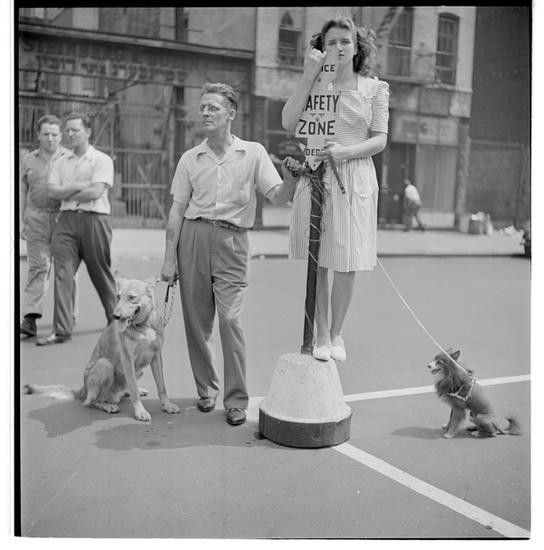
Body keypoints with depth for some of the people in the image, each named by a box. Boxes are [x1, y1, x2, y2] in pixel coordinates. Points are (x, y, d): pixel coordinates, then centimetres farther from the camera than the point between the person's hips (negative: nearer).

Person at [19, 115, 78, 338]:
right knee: (38, 267, -5)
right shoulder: (28, 160, 12)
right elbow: (22, 192, 15)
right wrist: (20, 220, 8)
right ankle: (30, 318, -9)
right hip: (36, 219, 1)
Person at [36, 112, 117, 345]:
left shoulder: (102, 160, 1)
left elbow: (96, 192, -12)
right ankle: (62, 330, -5)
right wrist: (79, 186, -7)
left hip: (94, 219, -4)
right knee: (62, 273, -6)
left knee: (100, 272, 5)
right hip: (66, 220, 4)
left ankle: (116, 319, 24)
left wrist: (67, 194, -2)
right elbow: (52, 191, 4)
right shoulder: (60, 162, 17)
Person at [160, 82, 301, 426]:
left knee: (230, 319, -11)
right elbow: (177, 210, 9)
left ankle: (237, 400, 0)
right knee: (196, 320, 5)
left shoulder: (253, 153, 4)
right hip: (193, 236, 3)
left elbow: (278, 197, -2)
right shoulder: (190, 159, 9)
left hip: (232, 242, -2)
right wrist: (169, 257, 3)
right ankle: (206, 390, 23)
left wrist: (291, 179, -24)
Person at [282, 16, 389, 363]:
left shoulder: (375, 88, 10)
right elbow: (289, 123, -7)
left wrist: (346, 151, -15)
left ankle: (337, 333, 19)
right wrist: (309, 75, -10)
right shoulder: (314, 84, 9)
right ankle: (321, 335, 14)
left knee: (347, 264, 0)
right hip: (316, 177, 0)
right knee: (318, 263, 1)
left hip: (356, 179, 0)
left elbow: (380, 139, 3)